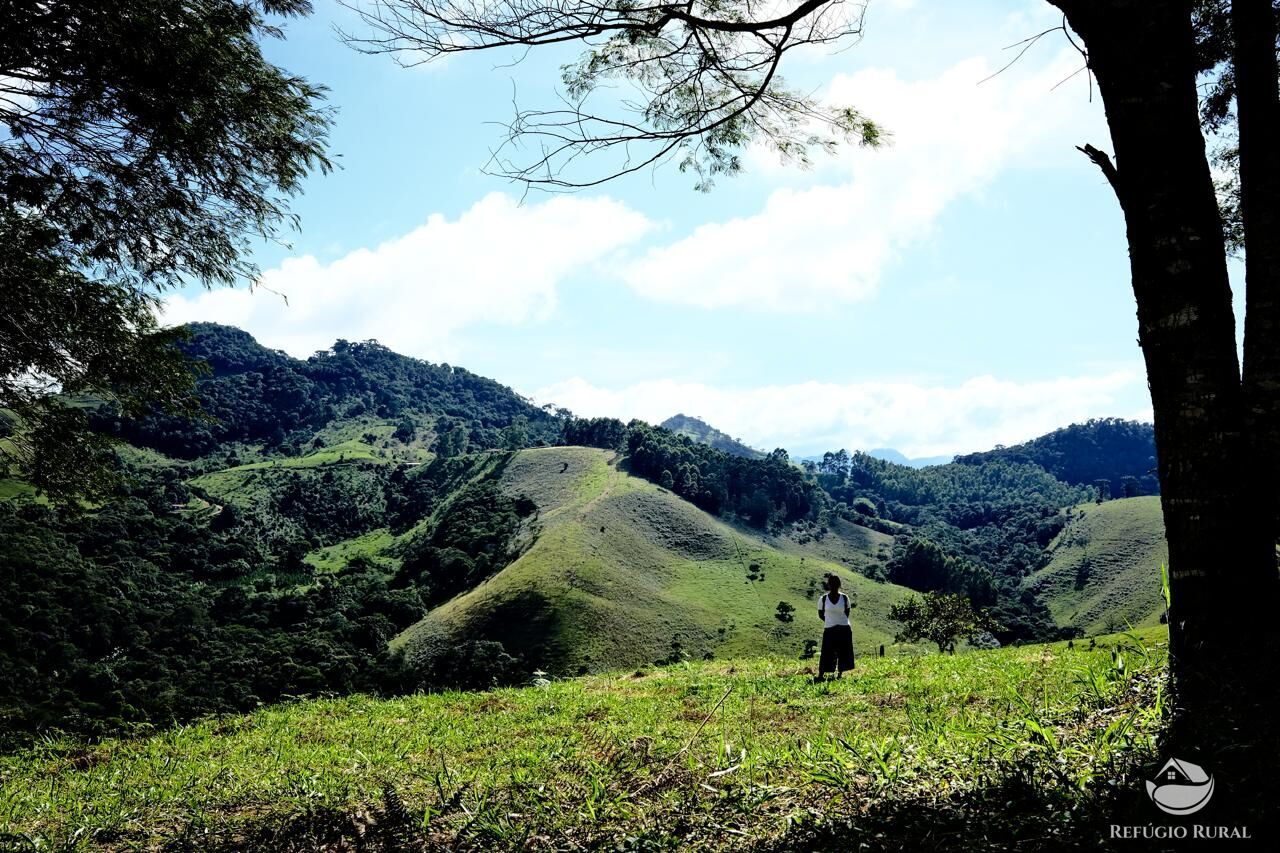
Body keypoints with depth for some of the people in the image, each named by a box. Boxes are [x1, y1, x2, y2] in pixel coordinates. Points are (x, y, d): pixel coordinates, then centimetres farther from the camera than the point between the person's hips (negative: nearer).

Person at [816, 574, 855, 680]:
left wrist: (841, 621, 4)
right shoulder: (823, 599, -4)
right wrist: (830, 621, 3)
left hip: (844, 630, 2)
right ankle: (820, 675, -1)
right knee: (826, 654, -5)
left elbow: (847, 612, 13)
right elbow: (820, 614, 6)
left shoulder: (844, 598, 1)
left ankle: (839, 674, 17)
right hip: (829, 630, -2)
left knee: (843, 654, 4)